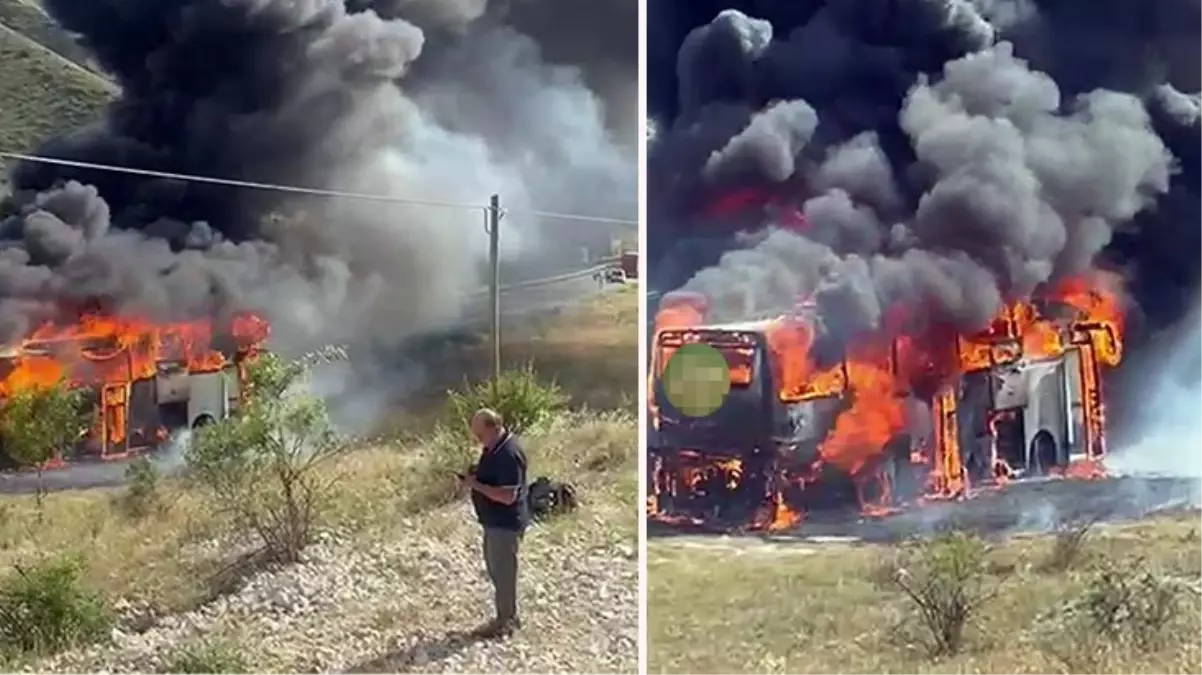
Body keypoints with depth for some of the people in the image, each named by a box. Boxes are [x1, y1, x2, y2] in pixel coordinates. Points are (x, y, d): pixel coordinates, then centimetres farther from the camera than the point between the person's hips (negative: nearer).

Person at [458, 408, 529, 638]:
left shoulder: (509, 454, -25)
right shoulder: (492, 448, 6)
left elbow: (508, 496, -28)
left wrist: (477, 485, -24)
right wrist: (473, 478, 2)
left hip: (506, 524, -10)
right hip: (494, 521, 10)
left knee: (503, 571, 2)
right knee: (495, 569, 19)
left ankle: (505, 622, 14)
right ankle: (508, 616, 31)